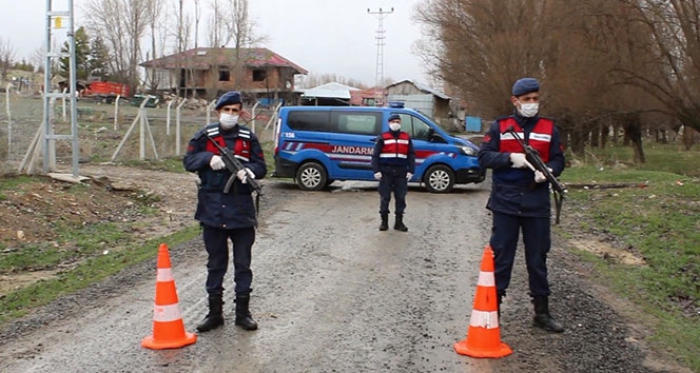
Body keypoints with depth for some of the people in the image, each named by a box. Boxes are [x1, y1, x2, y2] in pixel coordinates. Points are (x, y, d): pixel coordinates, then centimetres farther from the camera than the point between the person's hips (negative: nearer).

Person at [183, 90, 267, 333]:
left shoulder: (249, 138, 6)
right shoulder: (205, 136, 4)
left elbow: (261, 167, 5)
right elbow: (188, 161, 2)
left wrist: (248, 170, -17)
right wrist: (209, 158, -16)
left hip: (242, 210, 0)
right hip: (212, 209, 0)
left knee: (243, 263, 6)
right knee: (215, 263, 10)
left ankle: (243, 312, 16)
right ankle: (215, 313, 18)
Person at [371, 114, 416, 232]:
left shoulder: (406, 138, 12)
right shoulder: (382, 138, 3)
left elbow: (411, 155, 11)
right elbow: (375, 155, -1)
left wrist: (411, 170, 1)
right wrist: (376, 171, -10)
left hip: (401, 172, 2)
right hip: (386, 171, -2)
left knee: (401, 197, 3)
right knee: (385, 197, 0)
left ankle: (399, 222, 12)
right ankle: (384, 221, 11)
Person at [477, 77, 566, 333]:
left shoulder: (549, 128, 8)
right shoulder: (500, 126, 3)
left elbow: (558, 160, 7)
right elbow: (484, 157, -3)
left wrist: (548, 170, -15)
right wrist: (510, 158, -17)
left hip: (537, 205, 2)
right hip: (505, 203, -2)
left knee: (538, 259, 9)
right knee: (500, 258, 3)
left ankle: (542, 312, 19)